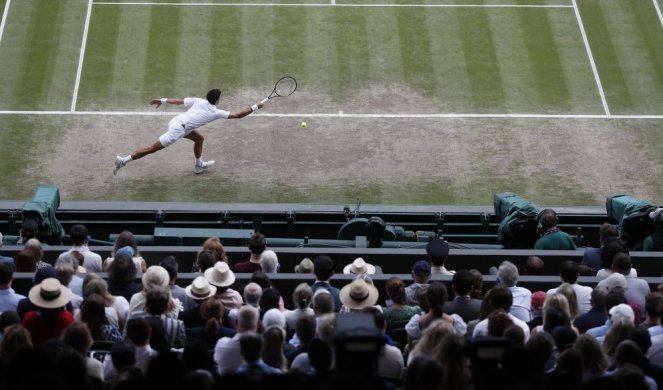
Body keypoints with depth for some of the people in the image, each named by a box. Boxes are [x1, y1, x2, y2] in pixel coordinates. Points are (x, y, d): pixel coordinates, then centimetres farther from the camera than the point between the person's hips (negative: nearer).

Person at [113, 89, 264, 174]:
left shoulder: (198, 101, 8)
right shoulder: (216, 113, -6)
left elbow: (179, 101, 10)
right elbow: (238, 115, -5)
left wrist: (162, 100, 19)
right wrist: (255, 107, 2)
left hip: (176, 121, 8)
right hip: (178, 129, -8)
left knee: (199, 138, 23)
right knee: (153, 148, -1)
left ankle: (199, 165, 38)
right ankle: (123, 161, -1)